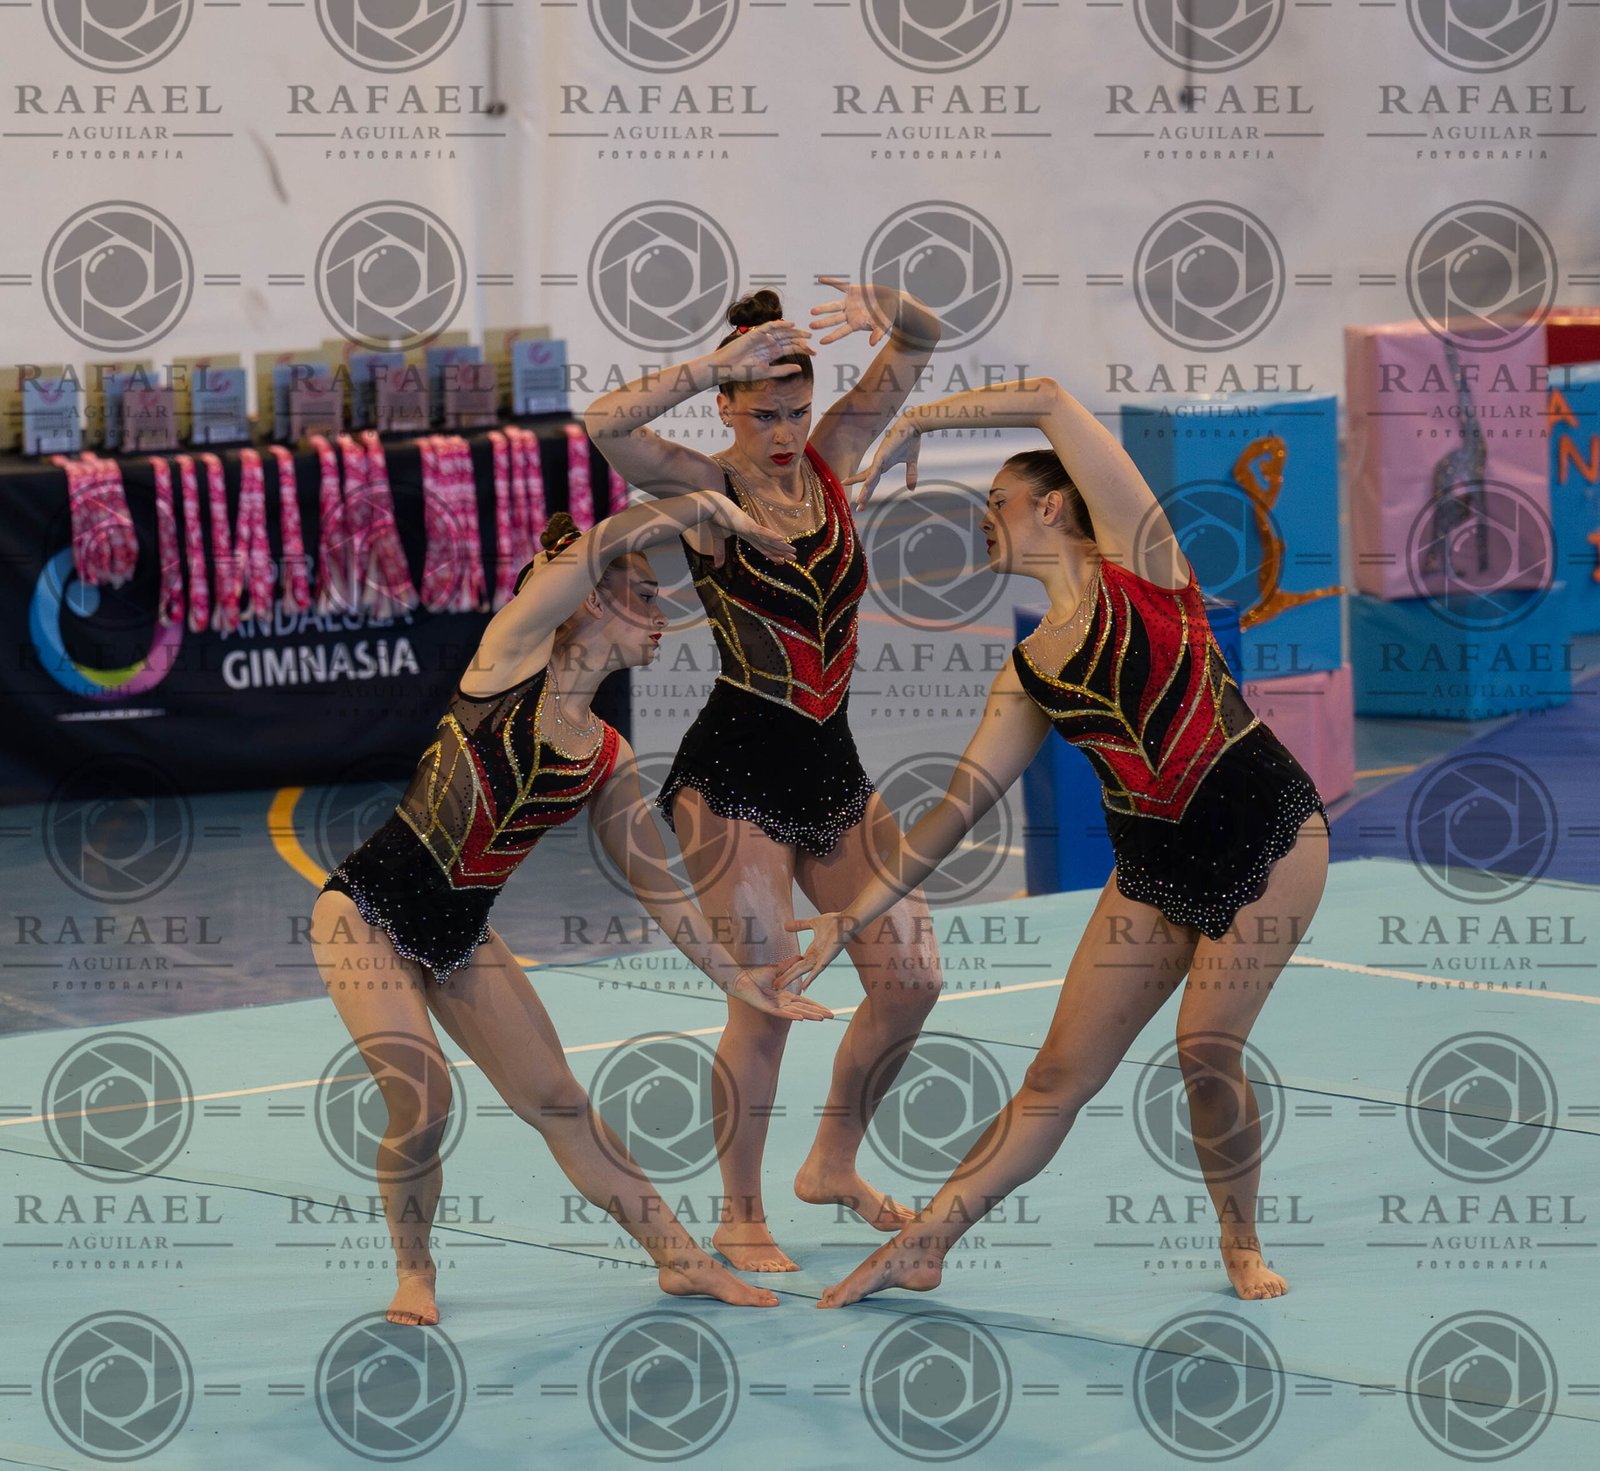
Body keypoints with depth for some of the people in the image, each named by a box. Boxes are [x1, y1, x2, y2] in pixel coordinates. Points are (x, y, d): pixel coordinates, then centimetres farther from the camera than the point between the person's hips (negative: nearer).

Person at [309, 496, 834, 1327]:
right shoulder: (513, 655, -9)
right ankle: (412, 1273, 7)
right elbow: (603, 545, -19)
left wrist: (734, 978, 13)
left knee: (556, 1101, 7)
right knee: (419, 1103, -17)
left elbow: (655, 883, 14)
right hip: (368, 914, -6)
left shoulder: (606, 759, 6)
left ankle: (678, 1258, 15)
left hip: (459, 942, 6)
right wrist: (712, 509, -10)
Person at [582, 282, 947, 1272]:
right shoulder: (705, 490, -8)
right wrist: (718, 363, -31)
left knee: (911, 977, 5)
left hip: (832, 771, 6)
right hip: (733, 776, -6)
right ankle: (741, 1218, 7)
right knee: (769, 995, -9)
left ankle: (834, 1165, 26)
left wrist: (881, 309, -17)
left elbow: (923, 344, 5)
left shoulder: (831, 459, 5)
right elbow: (605, 425, -27)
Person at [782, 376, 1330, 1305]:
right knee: (1059, 1077, 1)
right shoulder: (1032, 672, 12)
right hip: (1154, 868, 6)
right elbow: (964, 802, 13)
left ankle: (1243, 1243, 9)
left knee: (1208, 1054, -14)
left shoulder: (1138, 563, -3)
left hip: (1269, 835, -5)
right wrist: (856, 915, 10)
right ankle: (920, 1249, 4)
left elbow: (1050, 400, -8)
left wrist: (917, 424, 3)